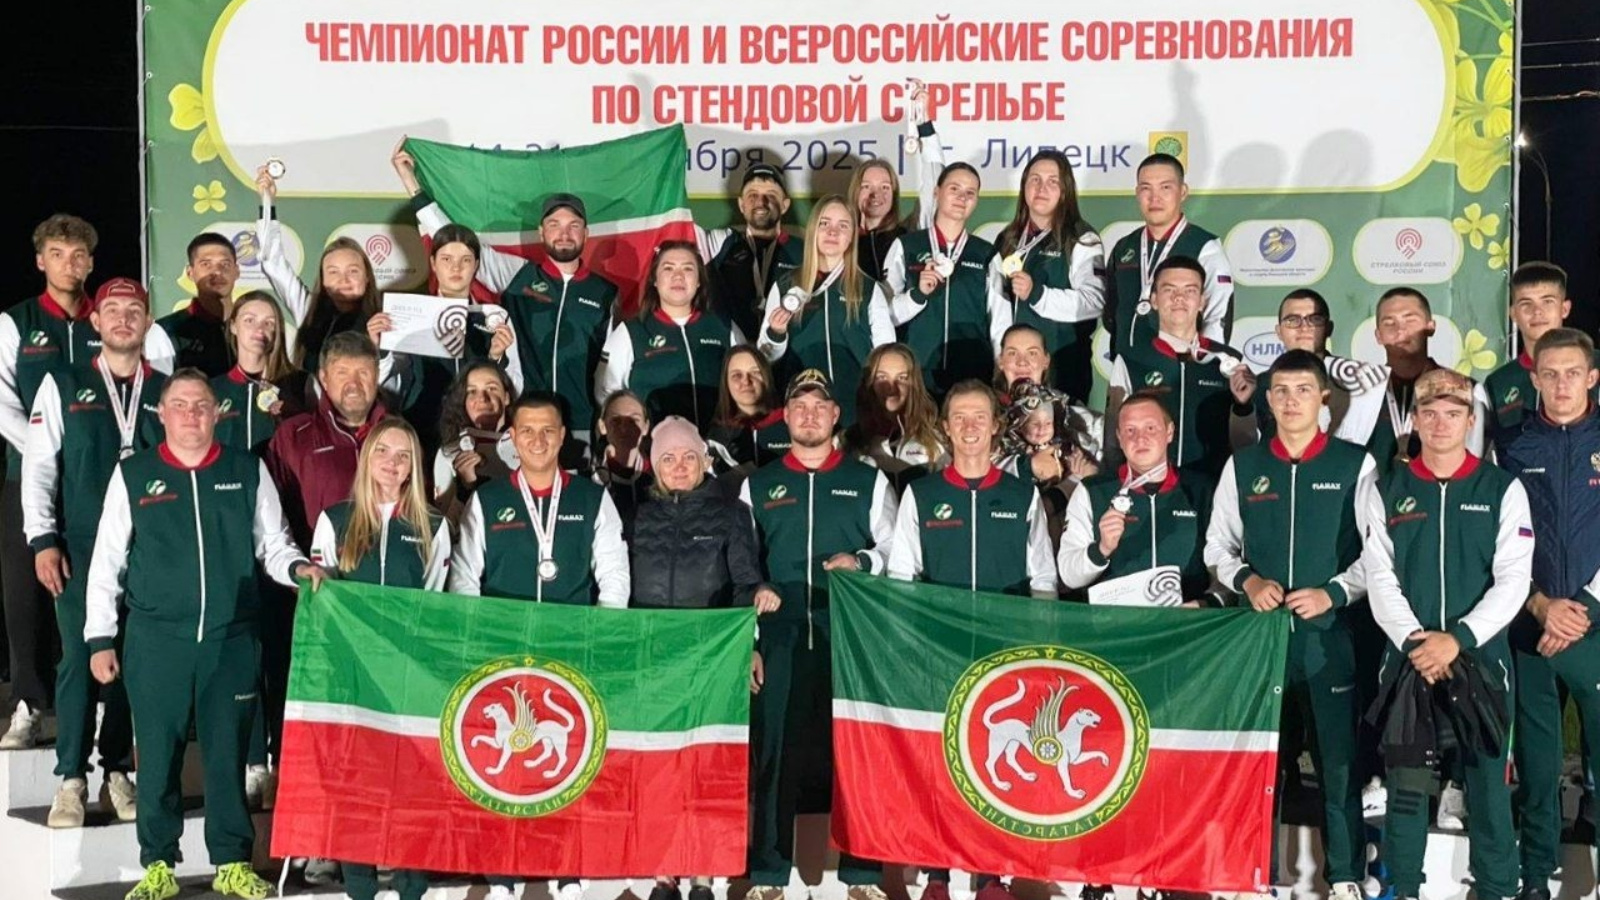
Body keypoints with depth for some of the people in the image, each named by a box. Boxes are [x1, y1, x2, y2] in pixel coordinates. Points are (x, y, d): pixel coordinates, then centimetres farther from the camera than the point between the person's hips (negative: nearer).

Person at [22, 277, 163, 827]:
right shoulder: (63, 387, 6)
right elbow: (38, 467, 3)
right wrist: (42, 540, -6)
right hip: (80, 547, -1)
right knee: (79, 658, -4)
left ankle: (118, 773, 14)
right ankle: (72, 781, 2)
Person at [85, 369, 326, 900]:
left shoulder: (248, 472, 8)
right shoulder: (133, 475, 6)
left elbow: (273, 545, 13)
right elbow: (106, 562, 6)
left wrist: (297, 567, -10)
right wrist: (100, 639, 3)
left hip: (231, 639, 1)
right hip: (156, 640, 0)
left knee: (228, 752, 4)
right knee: (157, 755, 4)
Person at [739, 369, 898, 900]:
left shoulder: (868, 482, 11)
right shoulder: (758, 486, 13)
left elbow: (896, 553, 9)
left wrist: (863, 562, -12)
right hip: (781, 637, 1)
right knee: (775, 750, 0)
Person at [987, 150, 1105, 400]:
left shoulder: (1081, 241, -3)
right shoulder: (1008, 240, 18)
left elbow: (1093, 302, -14)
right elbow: (996, 300, 17)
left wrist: (1036, 294, -22)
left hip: (1062, 364, -5)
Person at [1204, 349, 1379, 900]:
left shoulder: (1355, 464, 0)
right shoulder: (1242, 466, 8)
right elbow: (1217, 545, 12)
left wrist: (1335, 592, -14)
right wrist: (1247, 580, -6)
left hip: (1330, 630, -2)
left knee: (1339, 758, 2)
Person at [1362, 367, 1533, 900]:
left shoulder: (1503, 490, 4)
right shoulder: (1388, 492, 8)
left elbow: (1513, 579, -4)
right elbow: (1379, 577, 1)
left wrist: (1458, 639, -15)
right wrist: (1414, 641, -14)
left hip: (1482, 658, -1)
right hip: (1409, 657, 1)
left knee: (1487, 777, 2)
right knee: (1405, 781, 4)